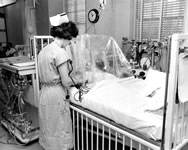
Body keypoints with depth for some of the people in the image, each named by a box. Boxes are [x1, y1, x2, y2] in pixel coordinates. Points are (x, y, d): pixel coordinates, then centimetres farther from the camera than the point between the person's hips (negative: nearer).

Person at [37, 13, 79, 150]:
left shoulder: (43, 50, 7)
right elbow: (66, 82, -18)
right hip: (57, 94, -8)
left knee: (49, 128, 22)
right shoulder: (60, 52, -19)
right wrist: (74, 81, 4)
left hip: (44, 92, 8)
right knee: (60, 130, 8)